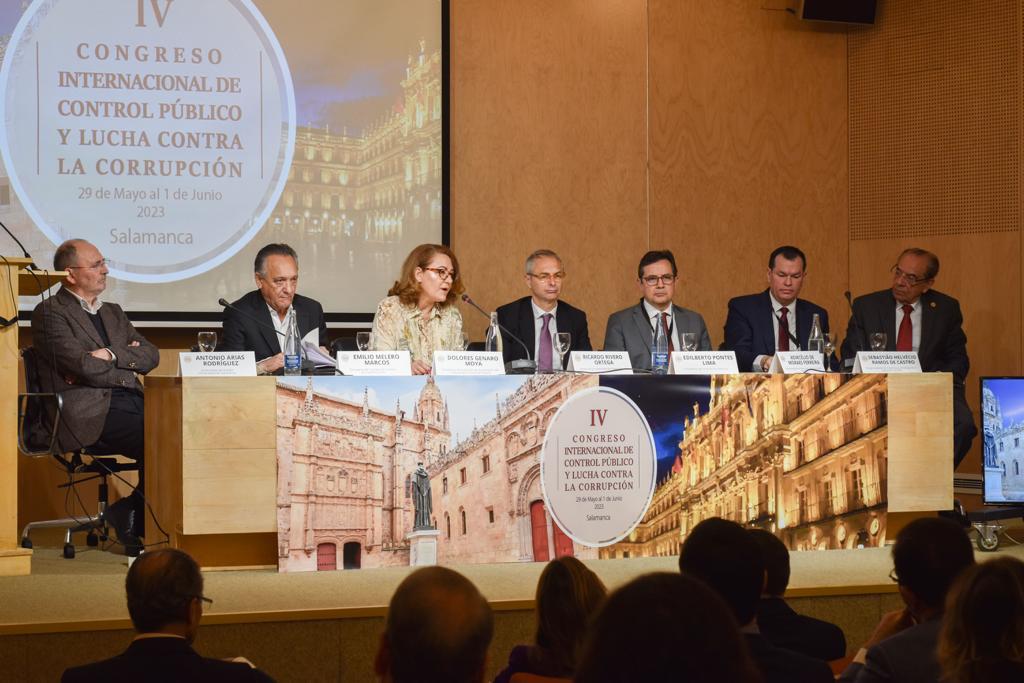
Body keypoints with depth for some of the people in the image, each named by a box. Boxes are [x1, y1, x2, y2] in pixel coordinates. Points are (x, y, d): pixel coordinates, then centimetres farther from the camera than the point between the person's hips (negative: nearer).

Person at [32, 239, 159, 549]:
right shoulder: (50, 313, 2)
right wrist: (128, 361, 5)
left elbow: (151, 355, 14)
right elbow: (83, 365, -10)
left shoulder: (113, 312, 26)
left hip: (129, 402, 7)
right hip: (89, 413, -7)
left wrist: (112, 355, -3)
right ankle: (132, 516, -8)